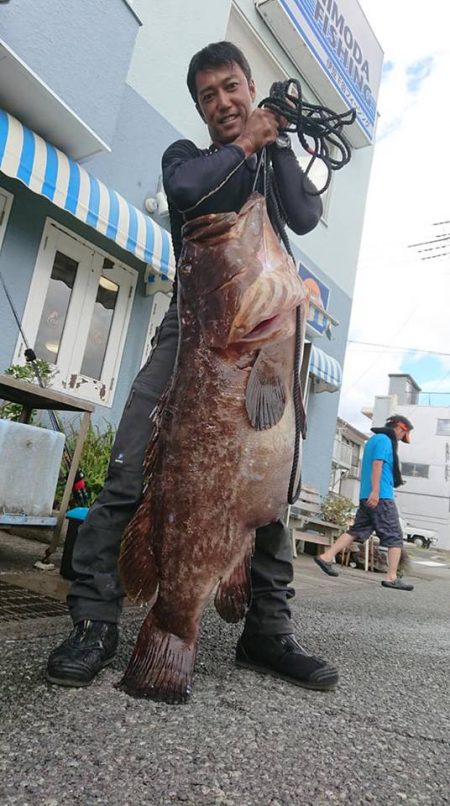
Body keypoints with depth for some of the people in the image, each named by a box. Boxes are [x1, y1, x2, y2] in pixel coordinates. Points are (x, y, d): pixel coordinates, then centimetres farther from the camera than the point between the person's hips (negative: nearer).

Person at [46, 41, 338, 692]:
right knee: (130, 472, -15)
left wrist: (277, 142, 6)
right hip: (189, 328, -1)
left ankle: (268, 627, 5)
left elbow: (305, 217, 4)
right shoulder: (187, 155, 21)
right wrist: (245, 143, 5)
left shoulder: (277, 163, 25)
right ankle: (94, 622, -7)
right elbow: (185, 188, -6)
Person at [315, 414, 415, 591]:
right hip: (382, 497, -9)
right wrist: (375, 491, -23)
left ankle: (326, 557, 3)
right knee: (395, 537, -1)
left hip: (366, 497, 9)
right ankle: (392, 577, -3)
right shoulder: (384, 440, -6)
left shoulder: (373, 440, 23)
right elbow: (377, 464, -17)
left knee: (357, 530, 8)